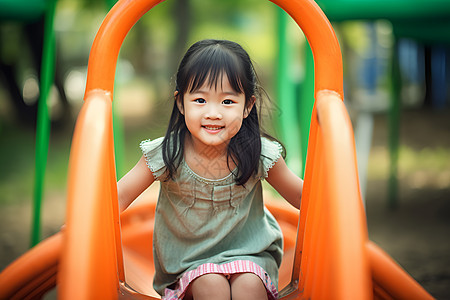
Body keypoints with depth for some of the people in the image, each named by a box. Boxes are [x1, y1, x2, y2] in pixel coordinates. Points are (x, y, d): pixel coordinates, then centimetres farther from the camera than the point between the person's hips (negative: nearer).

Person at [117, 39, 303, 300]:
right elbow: (121, 195, -8)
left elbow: (299, 194, 1)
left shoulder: (259, 154, -13)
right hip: (188, 262, 0)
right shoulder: (166, 154, -15)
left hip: (248, 252, 0)